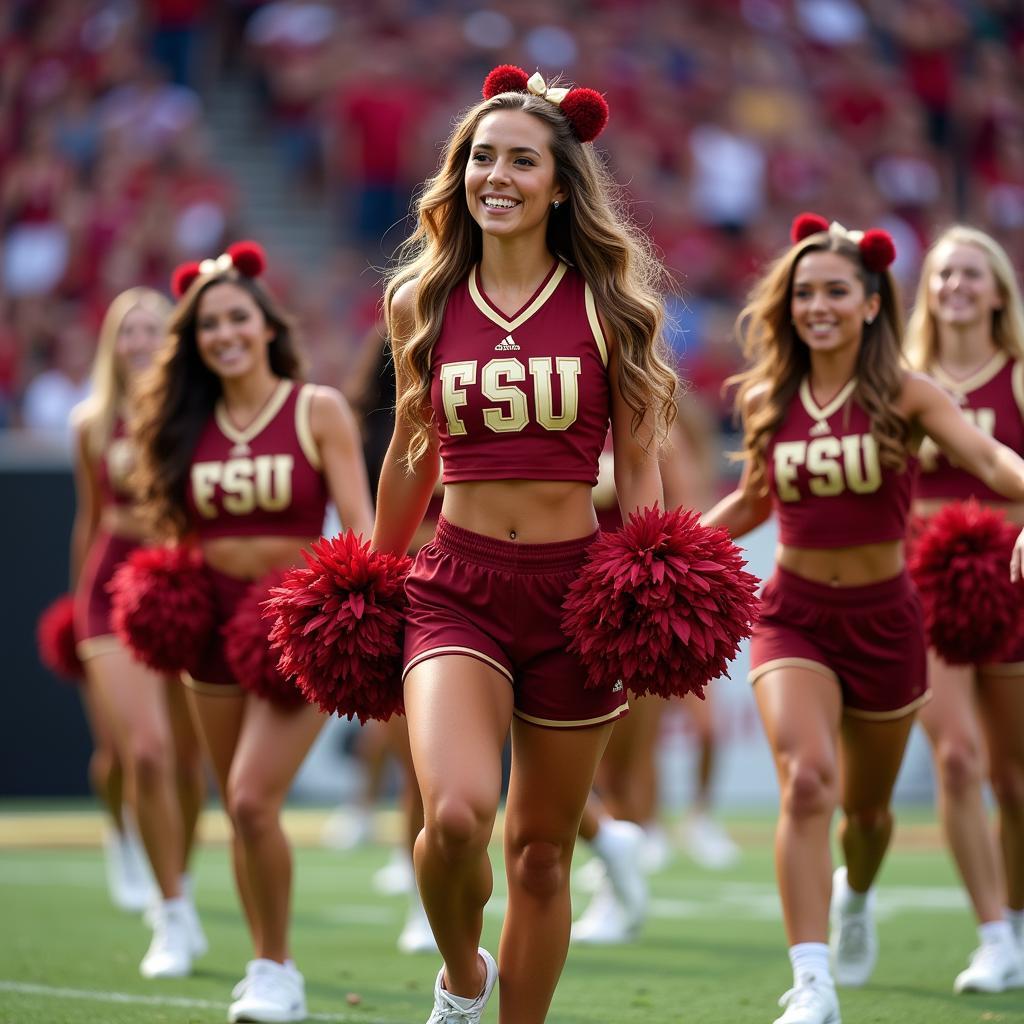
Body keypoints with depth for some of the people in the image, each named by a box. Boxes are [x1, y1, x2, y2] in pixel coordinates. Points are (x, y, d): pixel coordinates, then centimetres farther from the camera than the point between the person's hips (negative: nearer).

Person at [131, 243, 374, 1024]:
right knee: (239, 811, 10)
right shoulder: (185, 423, 7)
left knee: (254, 797, -17)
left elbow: (359, 526, -7)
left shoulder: (318, 411, -4)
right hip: (216, 628, 5)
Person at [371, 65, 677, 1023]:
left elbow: (637, 467, 3)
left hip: (572, 585, 0)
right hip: (456, 584, 0)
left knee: (542, 849, 7)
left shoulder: (608, 303, 0)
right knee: (455, 814, -22)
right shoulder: (420, 300, 4)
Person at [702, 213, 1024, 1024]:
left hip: (883, 620, 0)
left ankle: (856, 897, 54)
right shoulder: (767, 401, -1)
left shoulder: (905, 395, -10)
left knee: (866, 807, 16)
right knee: (805, 778, -24)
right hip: (795, 617, 0)